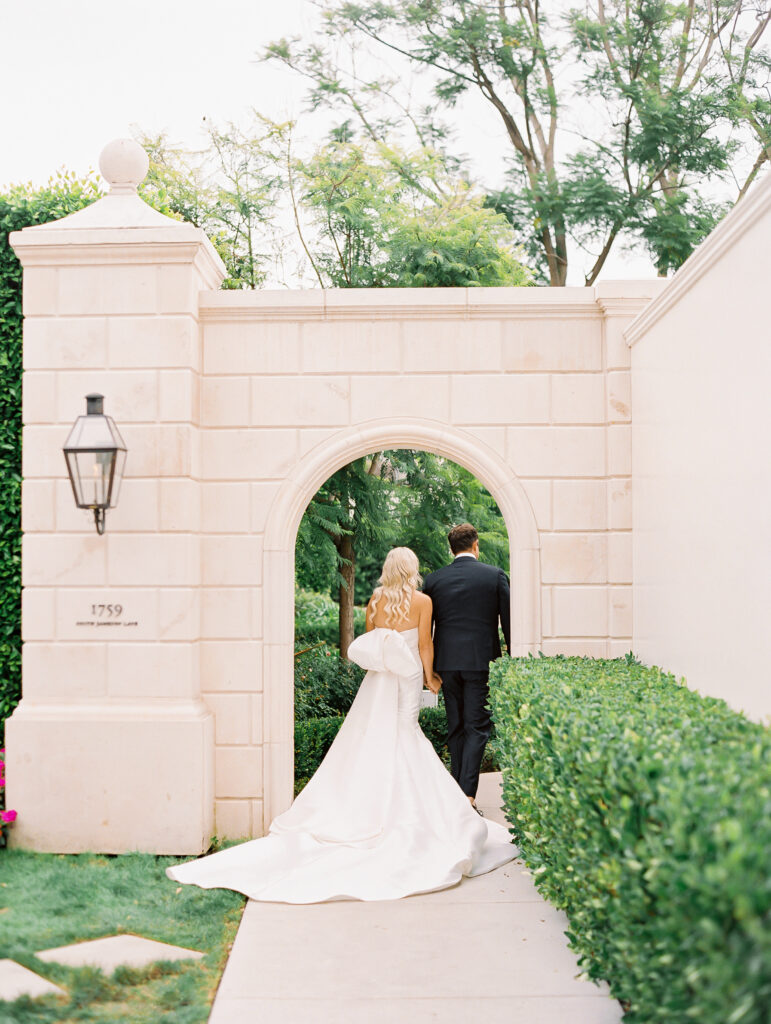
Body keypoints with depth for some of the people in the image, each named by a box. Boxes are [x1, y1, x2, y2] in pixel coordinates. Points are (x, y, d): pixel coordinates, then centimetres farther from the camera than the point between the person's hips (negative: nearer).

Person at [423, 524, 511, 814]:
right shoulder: (495, 575, -1)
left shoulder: (434, 580, 5)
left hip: (447, 662, 3)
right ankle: (467, 795, -11)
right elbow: (509, 622, 0)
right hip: (482, 660, -2)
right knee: (477, 728, -1)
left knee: (455, 728, 13)